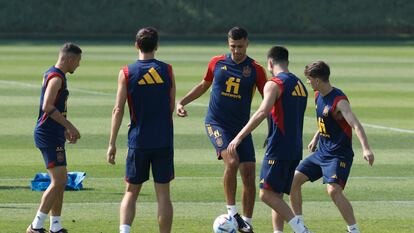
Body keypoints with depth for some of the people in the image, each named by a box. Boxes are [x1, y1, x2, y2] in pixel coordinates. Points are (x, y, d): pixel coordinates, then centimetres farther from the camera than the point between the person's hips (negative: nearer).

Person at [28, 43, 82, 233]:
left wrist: (65, 130, 25)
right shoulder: (56, 78, -15)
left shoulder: (52, 75, 17)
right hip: (49, 136, -11)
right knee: (59, 181, -13)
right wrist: (69, 126, -21)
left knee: (60, 182, 13)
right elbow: (48, 107, -25)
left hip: (53, 135, 11)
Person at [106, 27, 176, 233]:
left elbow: (118, 110, -5)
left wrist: (112, 143, -1)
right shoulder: (167, 70, 0)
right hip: (164, 141, 0)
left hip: (138, 141, 0)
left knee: (131, 192, 8)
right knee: (163, 194, 5)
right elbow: (172, 106, 7)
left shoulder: (126, 73, -4)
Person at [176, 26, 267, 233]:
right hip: (216, 123, -1)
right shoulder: (217, 63, 2)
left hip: (241, 127, 1)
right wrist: (182, 102, 10)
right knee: (232, 161, -26)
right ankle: (231, 213, -15)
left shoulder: (255, 69, -2)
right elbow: (204, 85, 19)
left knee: (249, 175, -2)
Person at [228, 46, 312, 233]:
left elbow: (262, 113, -23)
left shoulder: (274, 84, -10)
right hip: (295, 149, 8)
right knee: (277, 195, 12)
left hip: (278, 149, -8)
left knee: (267, 194, -8)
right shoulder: (300, 85, 17)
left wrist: (239, 137, -24)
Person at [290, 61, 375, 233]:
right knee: (294, 179, 6)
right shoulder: (318, 96, 6)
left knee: (333, 190, -27)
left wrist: (365, 149, -44)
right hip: (322, 152, 9)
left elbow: (356, 125, -32)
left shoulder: (339, 100, -21)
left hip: (339, 155, -9)